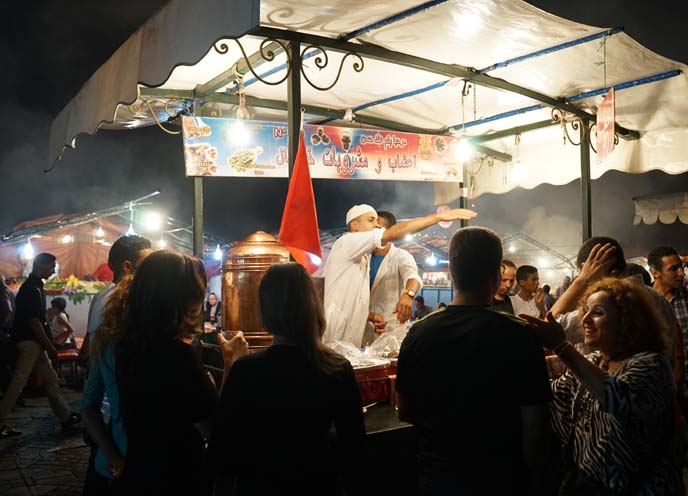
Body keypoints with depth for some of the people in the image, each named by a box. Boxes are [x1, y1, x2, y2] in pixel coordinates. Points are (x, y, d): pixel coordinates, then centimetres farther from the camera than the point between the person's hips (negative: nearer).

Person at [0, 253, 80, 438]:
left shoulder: (35, 286, 14)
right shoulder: (31, 289, -16)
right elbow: (34, 322, -19)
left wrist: (47, 345, 17)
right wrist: (50, 346, -14)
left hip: (34, 343, 10)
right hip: (29, 342, -10)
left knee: (50, 378, 12)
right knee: (19, 382, -7)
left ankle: (65, 417, 18)